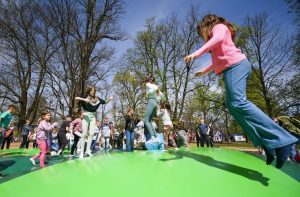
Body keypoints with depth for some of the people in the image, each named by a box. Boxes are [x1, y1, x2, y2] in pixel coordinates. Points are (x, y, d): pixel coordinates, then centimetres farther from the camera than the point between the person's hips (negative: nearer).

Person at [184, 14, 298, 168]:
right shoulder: (218, 33, 36)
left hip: (235, 65, -10)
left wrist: (196, 54, -24)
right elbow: (219, 59, 39)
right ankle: (267, 143, -6)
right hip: (233, 67, 10)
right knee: (232, 104, -3)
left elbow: (218, 38, -17)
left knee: (238, 103, -25)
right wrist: (203, 71, 44)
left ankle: (281, 140, -26)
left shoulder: (218, 26, 9)